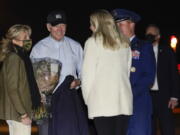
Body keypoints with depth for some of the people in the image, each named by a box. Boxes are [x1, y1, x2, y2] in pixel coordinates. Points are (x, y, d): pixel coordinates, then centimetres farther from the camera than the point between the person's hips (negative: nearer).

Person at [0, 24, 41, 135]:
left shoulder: (21, 56, 13)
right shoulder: (14, 58, -15)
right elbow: (12, 89, -20)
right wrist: (23, 114, -19)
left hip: (14, 113, 10)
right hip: (18, 113, -10)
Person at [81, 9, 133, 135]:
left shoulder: (93, 42, 0)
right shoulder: (125, 43, 13)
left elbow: (88, 73, -2)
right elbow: (127, 71, 12)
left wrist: (88, 99, 7)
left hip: (101, 103, -4)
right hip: (124, 101, 4)